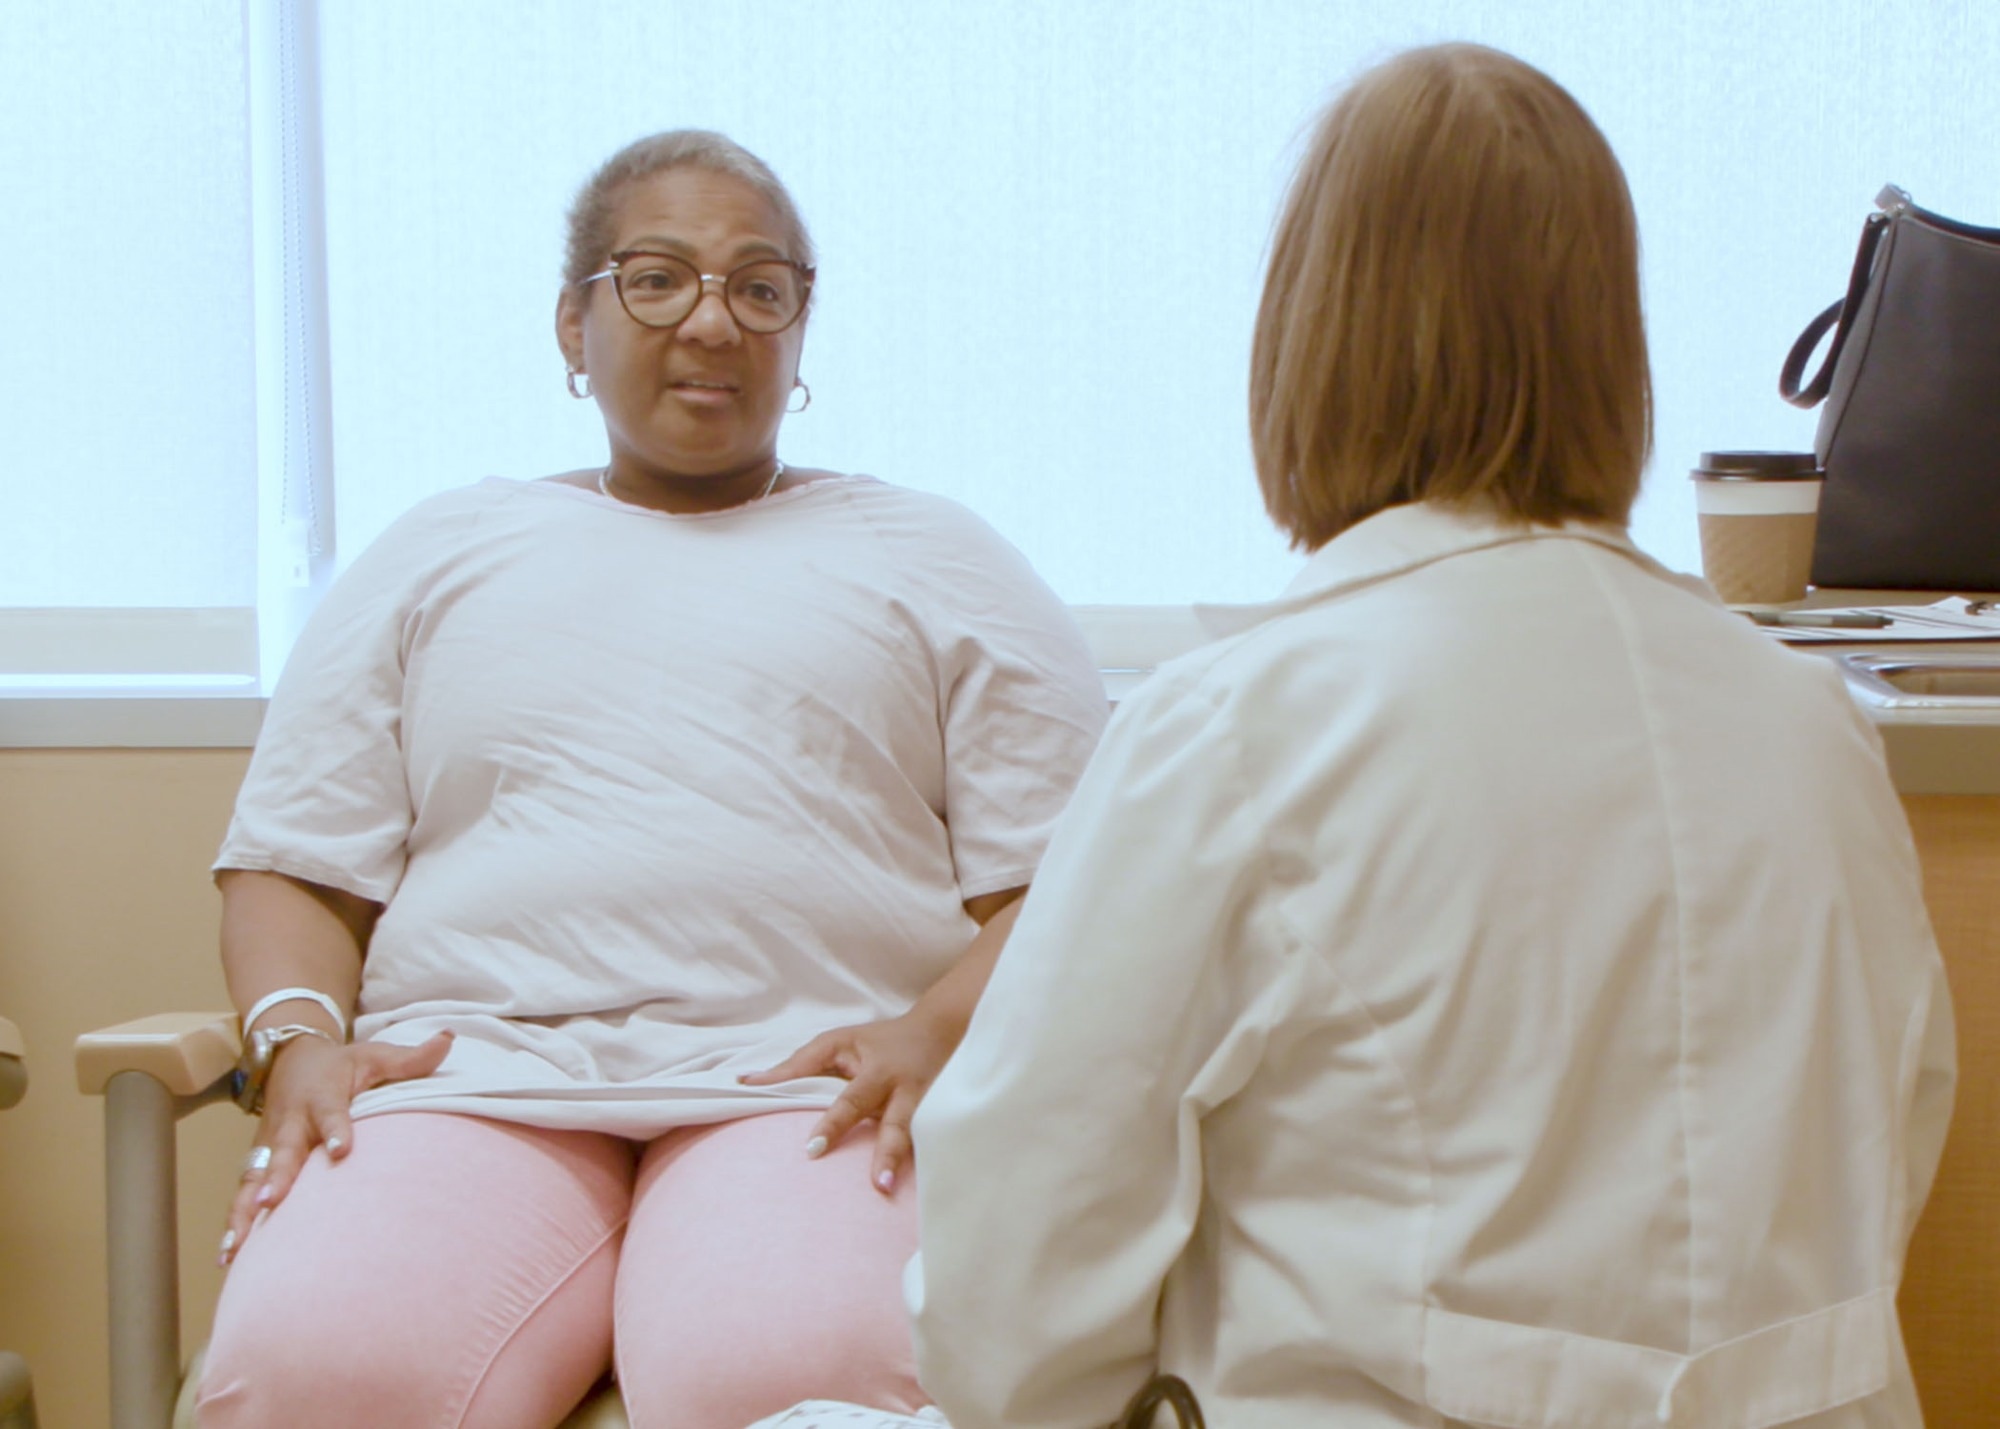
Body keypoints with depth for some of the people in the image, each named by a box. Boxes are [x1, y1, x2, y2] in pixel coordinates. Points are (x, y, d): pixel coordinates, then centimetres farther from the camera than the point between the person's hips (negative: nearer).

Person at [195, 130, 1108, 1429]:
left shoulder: (934, 559, 20)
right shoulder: (441, 555, 25)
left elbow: (1060, 881, 9)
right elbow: (292, 866, 19)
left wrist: (937, 1031, -10)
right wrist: (300, 1035, -2)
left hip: (808, 1077, -1)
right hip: (474, 1066, 2)